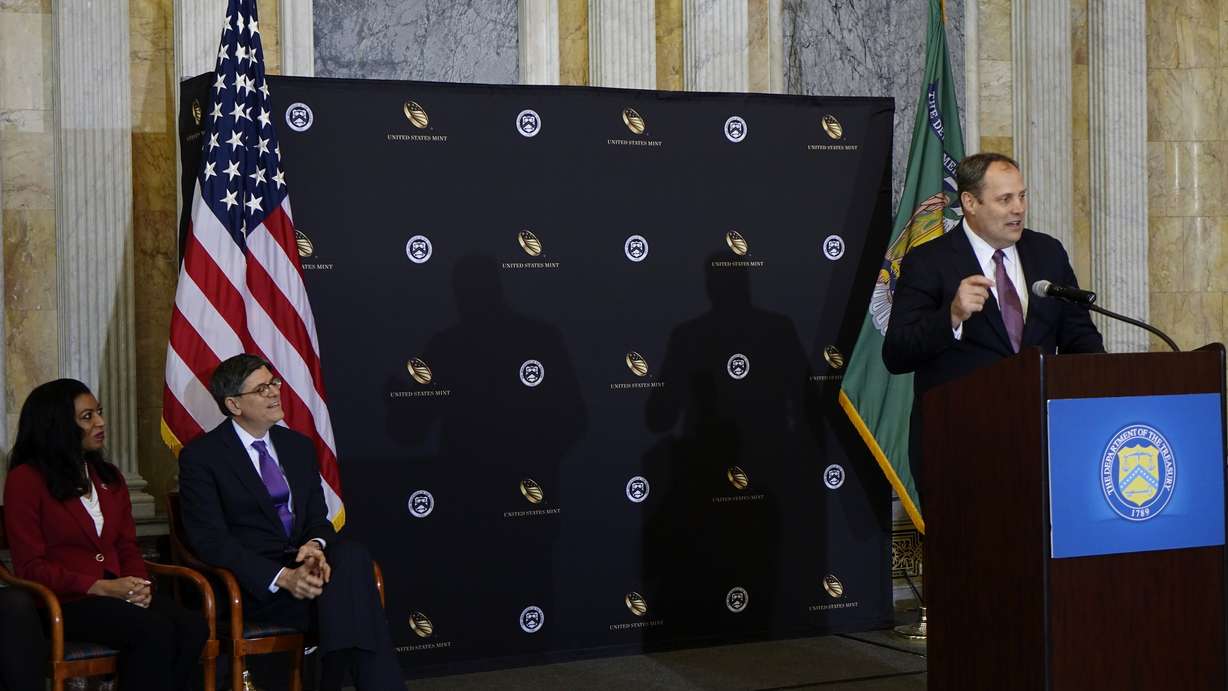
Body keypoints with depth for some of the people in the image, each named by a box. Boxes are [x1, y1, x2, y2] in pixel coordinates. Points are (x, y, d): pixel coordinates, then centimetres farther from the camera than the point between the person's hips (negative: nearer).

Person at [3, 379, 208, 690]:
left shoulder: (110, 478, 21)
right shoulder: (25, 480, -1)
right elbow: (30, 567, -7)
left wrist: (139, 585, -5)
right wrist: (101, 588, -16)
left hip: (118, 591, 6)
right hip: (63, 602, -6)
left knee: (193, 627, -25)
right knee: (155, 631, -32)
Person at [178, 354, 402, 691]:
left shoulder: (299, 446, 16)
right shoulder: (200, 456, -3)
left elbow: (318, 519, 13)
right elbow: (211, 540, -11)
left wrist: (316, 545, -14)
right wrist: (282, 577, -23)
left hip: (302, 562, 5)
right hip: (253, 584, -5)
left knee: (350, 554, -31)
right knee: (350, 593, -32)